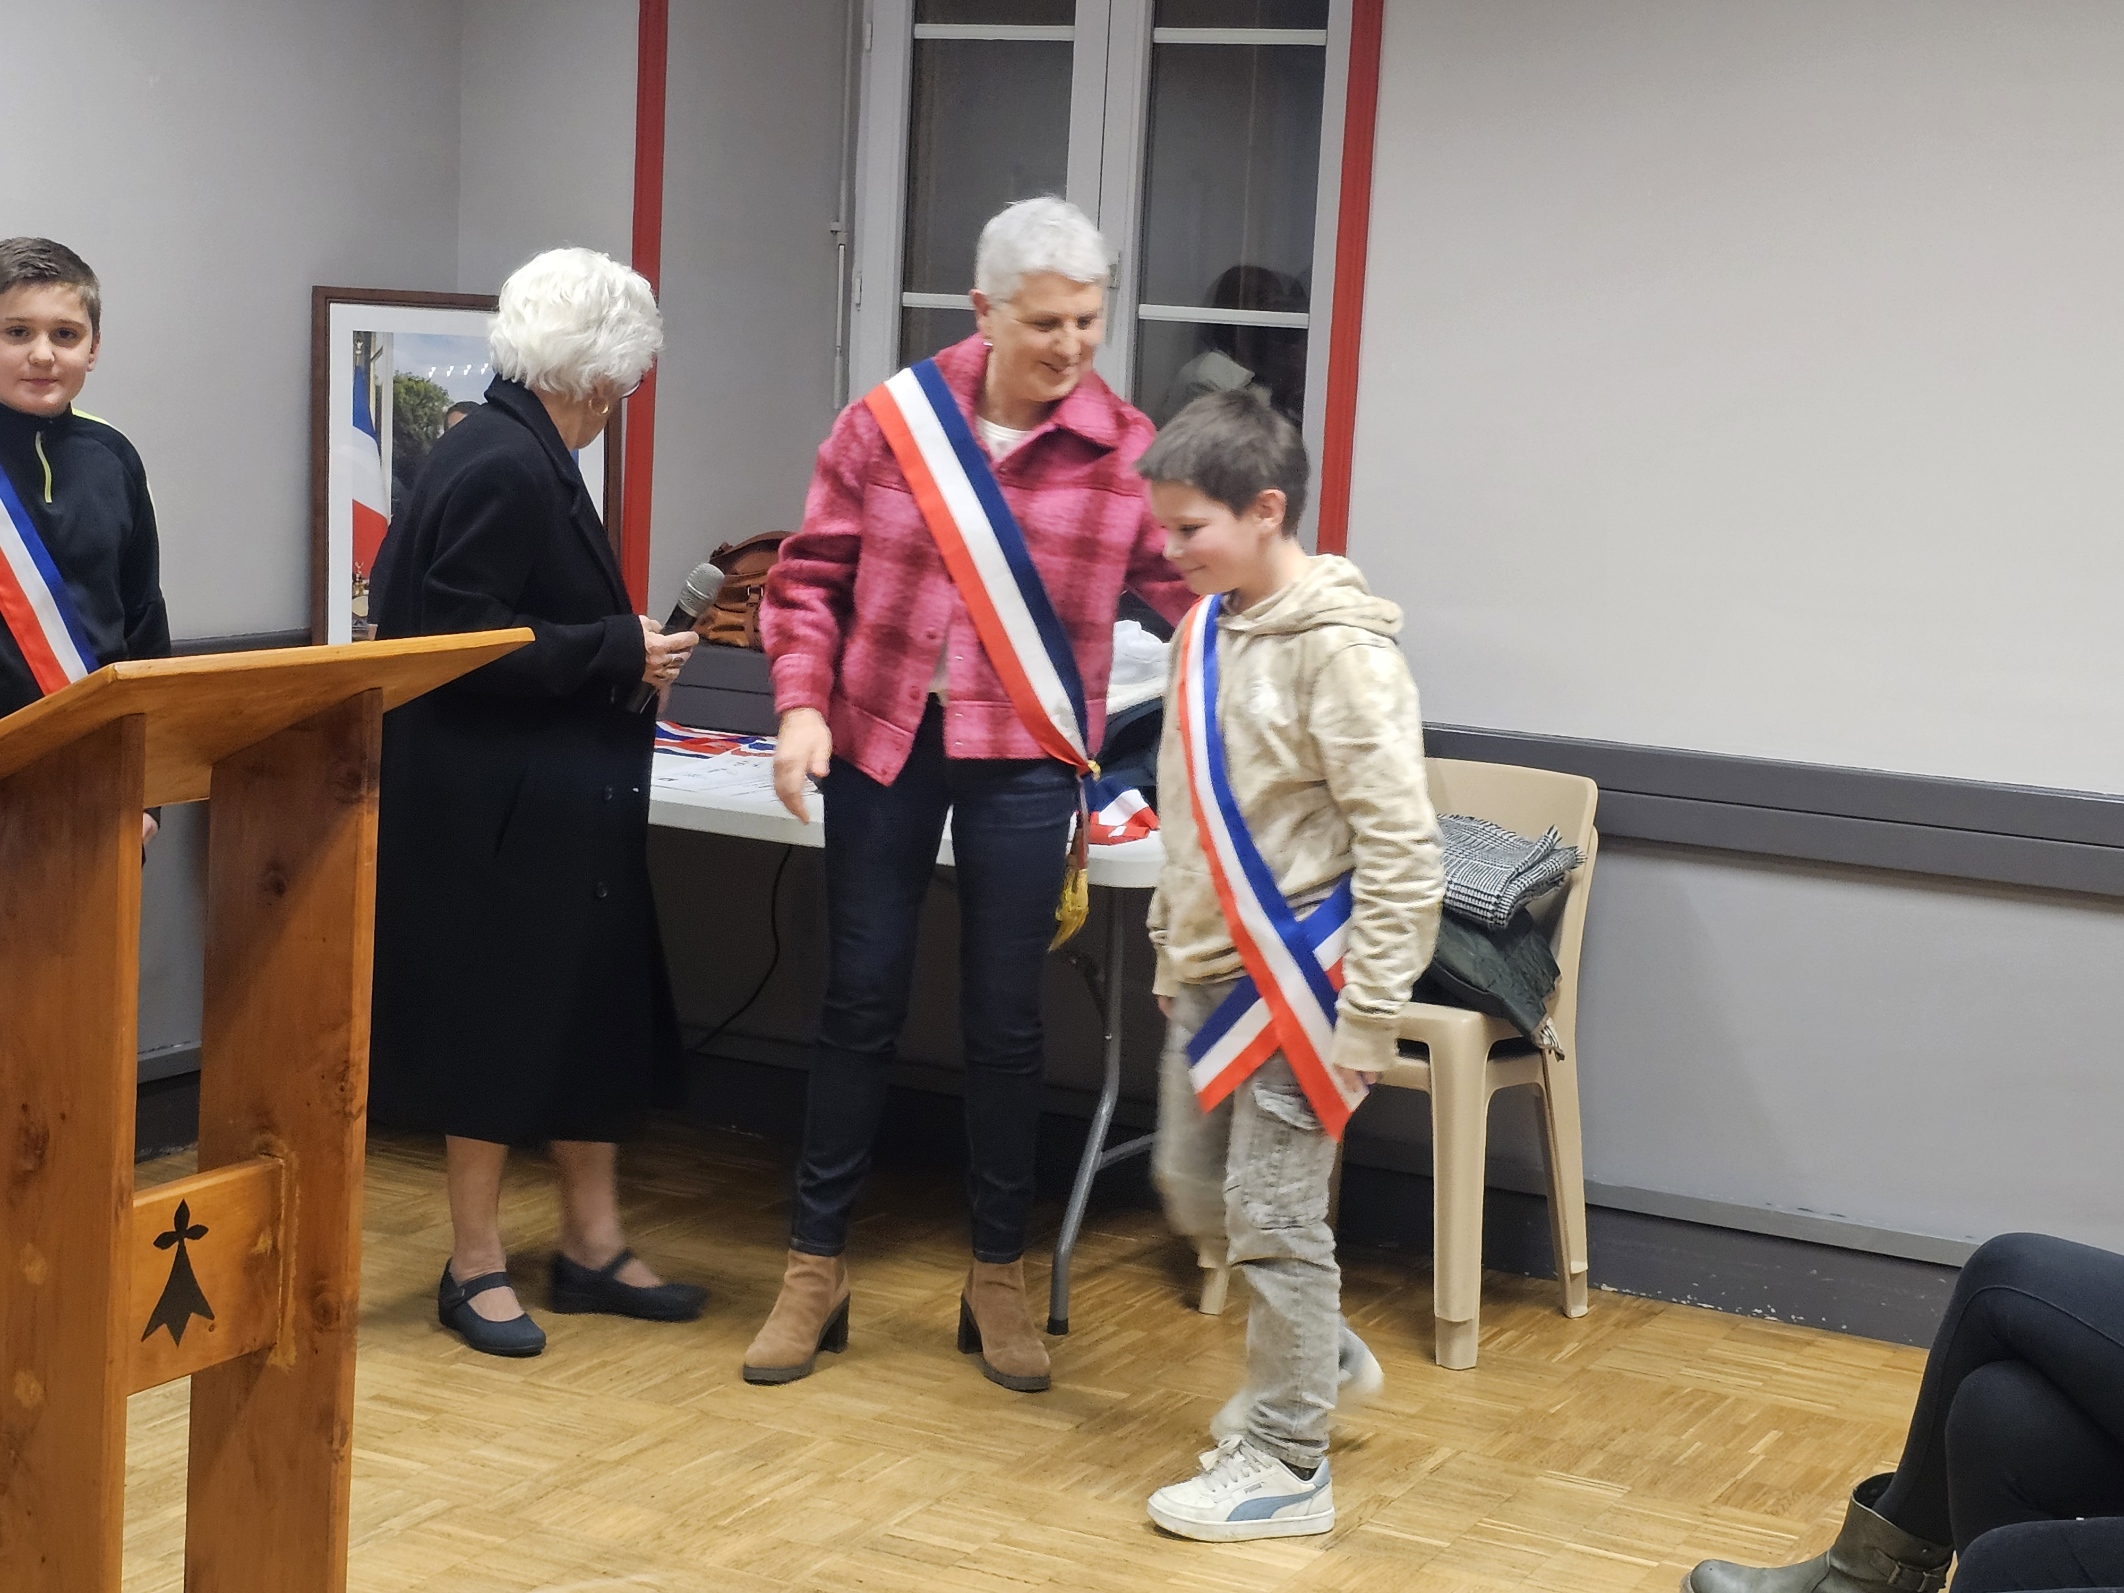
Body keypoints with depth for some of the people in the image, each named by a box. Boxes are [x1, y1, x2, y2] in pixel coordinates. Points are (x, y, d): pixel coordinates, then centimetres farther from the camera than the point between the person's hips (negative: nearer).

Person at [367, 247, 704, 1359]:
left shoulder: (514, 451, 10)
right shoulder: (506, 470, -20)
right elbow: (468, 643, -24)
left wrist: (623, 646, 12)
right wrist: (622, 652, -18)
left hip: (561, 808, 10)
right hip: (500, 813, -10)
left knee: (591, 1017, 15)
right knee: (501, 1022, 1)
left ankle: (592, 1246, 25)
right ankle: (476, 1267, 15)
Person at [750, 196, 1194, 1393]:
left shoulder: (1126, 452, -5)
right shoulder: (890, 420, -3)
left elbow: (1198, 591, -7)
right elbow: (813, 576, 3)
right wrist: (803, 703, -8)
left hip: (1023, 761, -1)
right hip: (882, 744, 1)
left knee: (1006, 1017, 7)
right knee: (863, 1000, 9)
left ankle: (999, 1278, 23)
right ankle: (818, 1268, 22)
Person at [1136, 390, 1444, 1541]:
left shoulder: (1339, 650, -18)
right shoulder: (1206, 627, 7)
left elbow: (1403, 851, -20)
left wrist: (1366, 1022, -21)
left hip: (1293, 982, -8)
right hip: (1209, 975, 8)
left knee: (1273, 1217, -1)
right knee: (1194, 1194, 17)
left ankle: (1286, 1461, 13)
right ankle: (1318, 1353, 40)